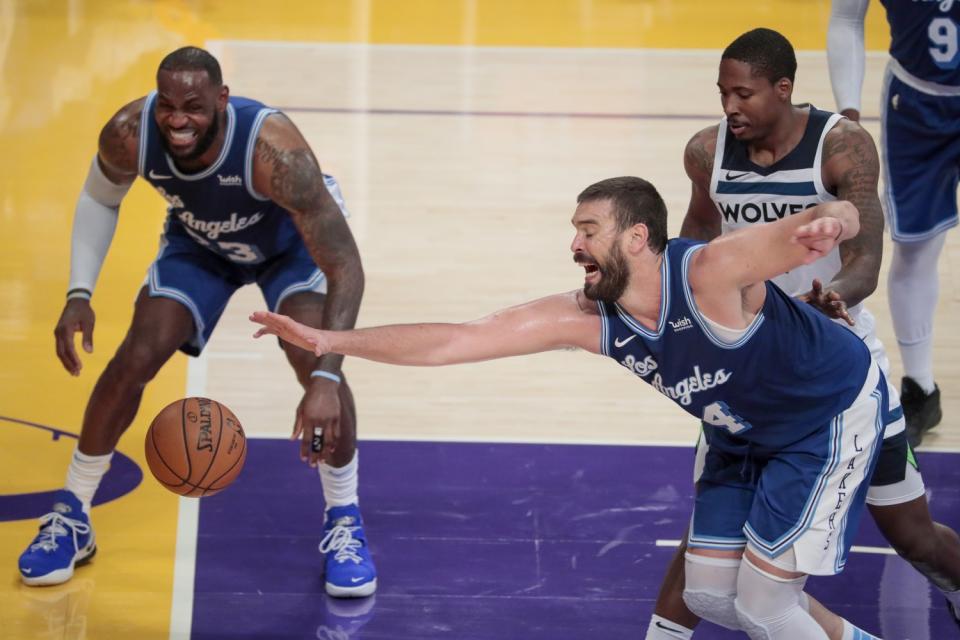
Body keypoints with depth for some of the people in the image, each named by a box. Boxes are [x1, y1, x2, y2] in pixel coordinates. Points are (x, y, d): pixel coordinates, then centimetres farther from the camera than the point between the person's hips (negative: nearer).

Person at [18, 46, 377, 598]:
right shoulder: (129, 134, -33)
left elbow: (346, 269, -43)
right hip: (200, 242, 3)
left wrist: (325, 379, -53)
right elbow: (99, 199, -7)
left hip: (294, 238, -3)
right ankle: (71, 518, 9)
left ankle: (345, 523, -3)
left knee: (314, 362, -25)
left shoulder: (273, 150, -45)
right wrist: (79, 295, -18)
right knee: (135, 359, -10)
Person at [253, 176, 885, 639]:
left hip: (833, 415, -7)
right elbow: (456, 340, -17)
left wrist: (827, 221, -71)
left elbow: (840, 218, -45)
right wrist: (329, 341, -23)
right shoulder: (586, 318, -16)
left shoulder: (711, 273, -34)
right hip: (746, 436, 7)